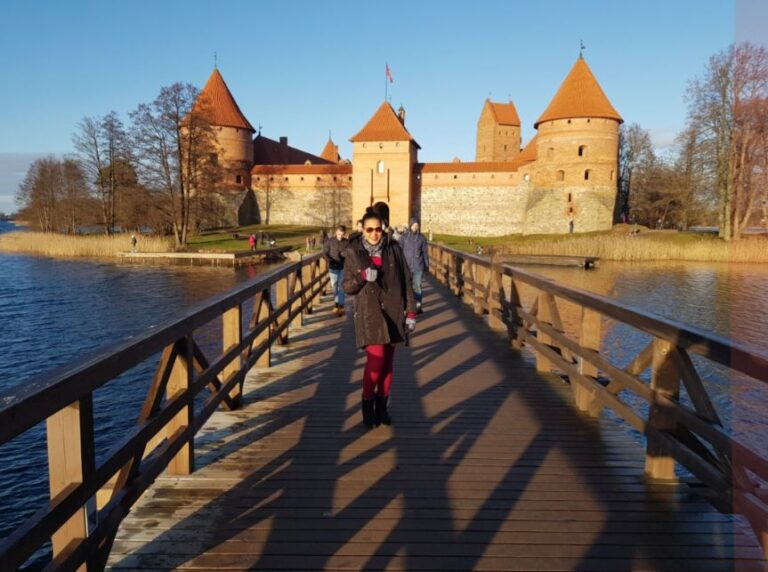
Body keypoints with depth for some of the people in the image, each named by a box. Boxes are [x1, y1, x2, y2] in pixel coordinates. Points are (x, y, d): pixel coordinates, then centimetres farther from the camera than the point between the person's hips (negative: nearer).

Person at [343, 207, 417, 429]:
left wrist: (411, 312, 0)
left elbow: (407, 282, 4)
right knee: (376, 359, -13)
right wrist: (362, 276, -18)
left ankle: (382, 405, 24)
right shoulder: (353, 252, 0)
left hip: (393, 312, 2)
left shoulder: (394, 249, 2)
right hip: (369, 313, -2)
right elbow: (347, 286, 2)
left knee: (388, 361, 9)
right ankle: (367, 402, 10)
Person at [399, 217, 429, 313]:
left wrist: (427, 266, 7)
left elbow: (425, 252, 6)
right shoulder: (404, 236, -2)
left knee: (417, 286, 1)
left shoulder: (422, 237, 2)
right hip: (406, 266, 0)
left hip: (418, 267, 0)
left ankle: (418, 306, 7)